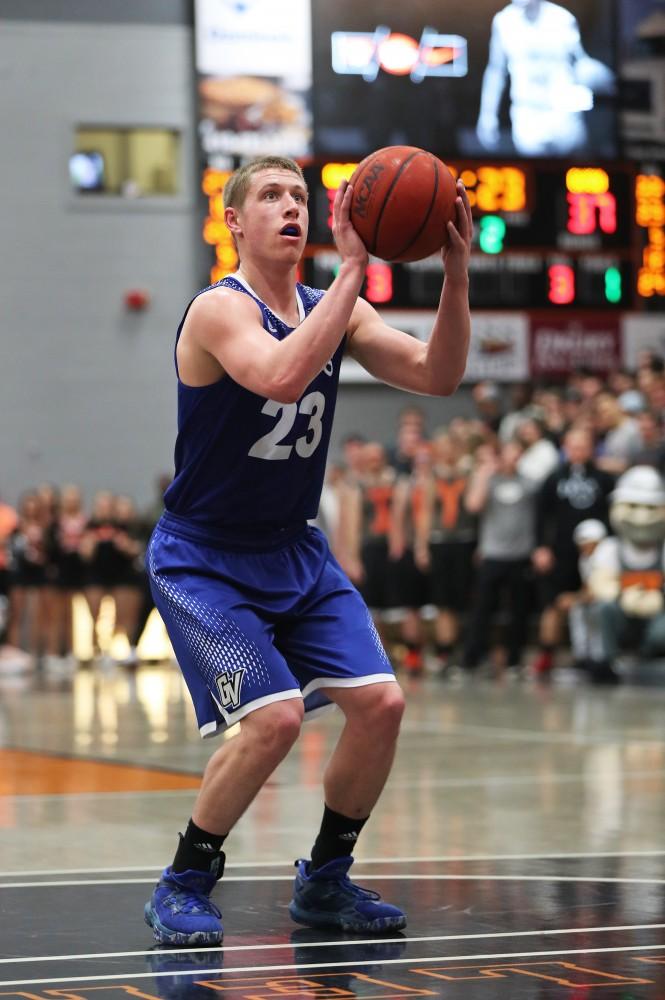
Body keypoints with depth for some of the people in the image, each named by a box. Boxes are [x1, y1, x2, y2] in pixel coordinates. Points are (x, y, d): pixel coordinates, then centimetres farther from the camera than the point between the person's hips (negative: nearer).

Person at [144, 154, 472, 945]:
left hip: (294, 552, 7)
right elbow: (282, 376, -39)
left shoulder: (332, 311, 3)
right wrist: (353, 268, -38)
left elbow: (436, 376, -6)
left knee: (380, 702, -6)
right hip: (201, 559, -7)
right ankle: (183, 885, -2)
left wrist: (456, 271, -19)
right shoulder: (220, 309, -18)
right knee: (275, 716, -22)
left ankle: (325, 880, 14)